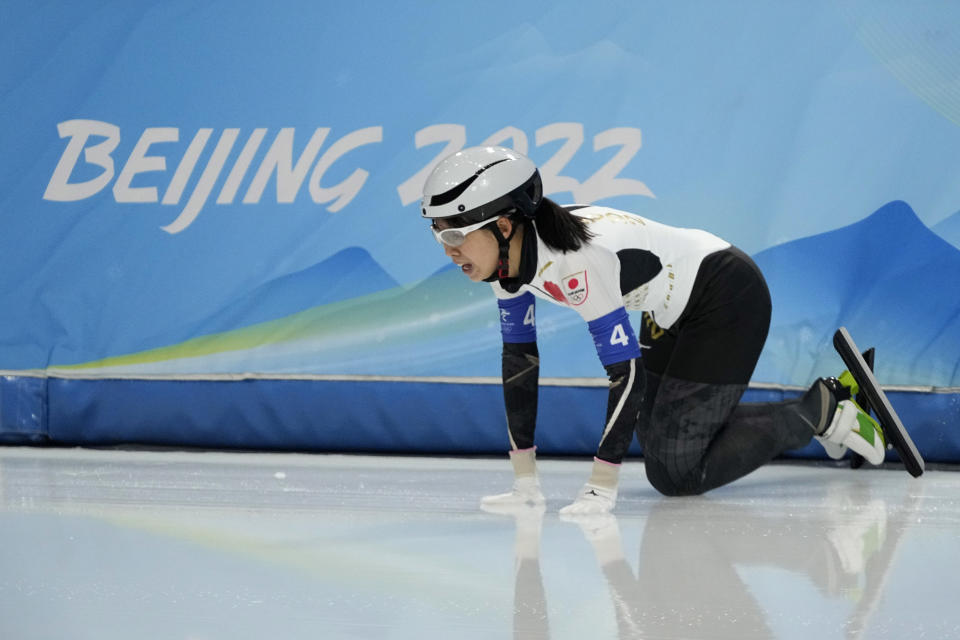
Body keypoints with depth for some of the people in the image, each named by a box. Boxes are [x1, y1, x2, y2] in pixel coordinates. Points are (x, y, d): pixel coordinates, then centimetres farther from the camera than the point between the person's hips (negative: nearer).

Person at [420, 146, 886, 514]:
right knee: (659, 442, 18)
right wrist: (525, 481, -4)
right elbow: (519, 358, -2)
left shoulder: (576, 261, -35)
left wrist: (601, 487, -32)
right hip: (672, 312, 9)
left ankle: (824, 411, 5)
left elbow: (627, 371, -32)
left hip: (727, 298, -9)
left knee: (676, 475, -9)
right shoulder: (506, 257, -9)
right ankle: (828, 399, 28)